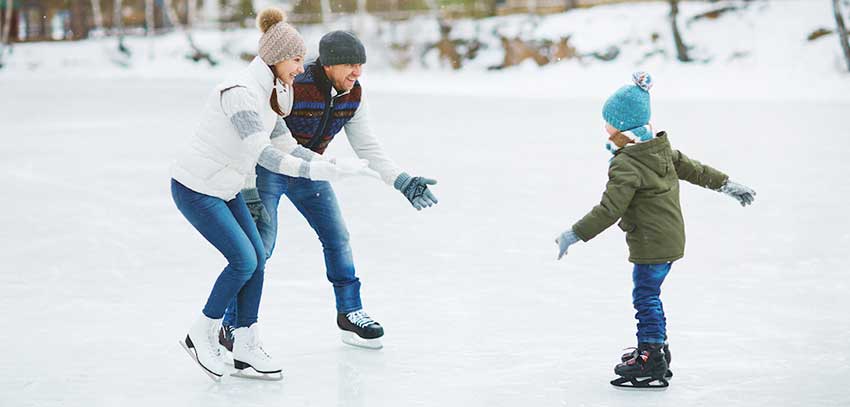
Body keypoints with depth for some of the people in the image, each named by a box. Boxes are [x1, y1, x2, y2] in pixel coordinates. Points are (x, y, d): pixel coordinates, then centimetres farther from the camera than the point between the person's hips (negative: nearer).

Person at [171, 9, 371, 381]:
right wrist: (314, 171, -39)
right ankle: (201, 335, 7)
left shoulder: (272, 91, 3)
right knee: (244, 260, -11)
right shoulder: (241, 92, -26)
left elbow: (276, 135, 19)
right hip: (195, 187, -9)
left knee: (257, 258, 3)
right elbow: (263, 153, -33)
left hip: (225, 187, 9)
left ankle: (246, 348, 12)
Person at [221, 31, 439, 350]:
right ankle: (232, 327, -2)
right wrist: (248, 194, -36)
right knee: (260, 243, -15)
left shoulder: (353, 94, -11)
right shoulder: (290, 88, -32)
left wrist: (402, 182, -13)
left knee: (337, 237, 7)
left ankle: (349, 312, 24)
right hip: (265, 168, -6)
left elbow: (367, 148, -4)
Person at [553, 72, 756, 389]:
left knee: (646, 298, -3)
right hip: (672, 240, 10)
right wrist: (728, 185, 29)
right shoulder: (662, 149, 6)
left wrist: (574, 235, -23)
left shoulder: (626, 166, -22)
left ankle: (651, 366, -1)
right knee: (648, 297, 21)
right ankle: (656, 348, 33)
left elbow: (609, 210, -26)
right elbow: (694, 169, 17)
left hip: (651, 245, -10)